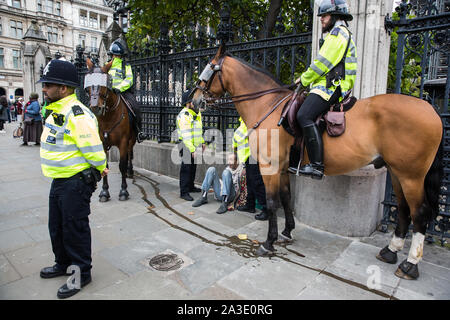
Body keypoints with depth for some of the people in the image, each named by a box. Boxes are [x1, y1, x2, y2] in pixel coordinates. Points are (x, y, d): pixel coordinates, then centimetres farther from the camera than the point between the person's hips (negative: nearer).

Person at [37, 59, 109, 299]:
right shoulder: (56, 111, 11)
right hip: (59, 180, 10)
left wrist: (100, 168, -8)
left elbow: (92, 148, -24)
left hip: (76, 182, -10)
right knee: (56, 226, 23)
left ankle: (81, 273, 23)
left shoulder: (76, 113, -23)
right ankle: (63, 263, 44)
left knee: (74, 228, 3)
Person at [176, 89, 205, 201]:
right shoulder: (184, 115, -20)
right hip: (187, 146, -9)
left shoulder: (197, 112, 11)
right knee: (186, 168, -6)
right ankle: (184, 192, -1)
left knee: (193, 167, 19)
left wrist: (202, 142, 17)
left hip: (195, 145, 9)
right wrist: (192, 149, -28)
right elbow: (186, 135, -25)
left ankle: (190, 186, 34)